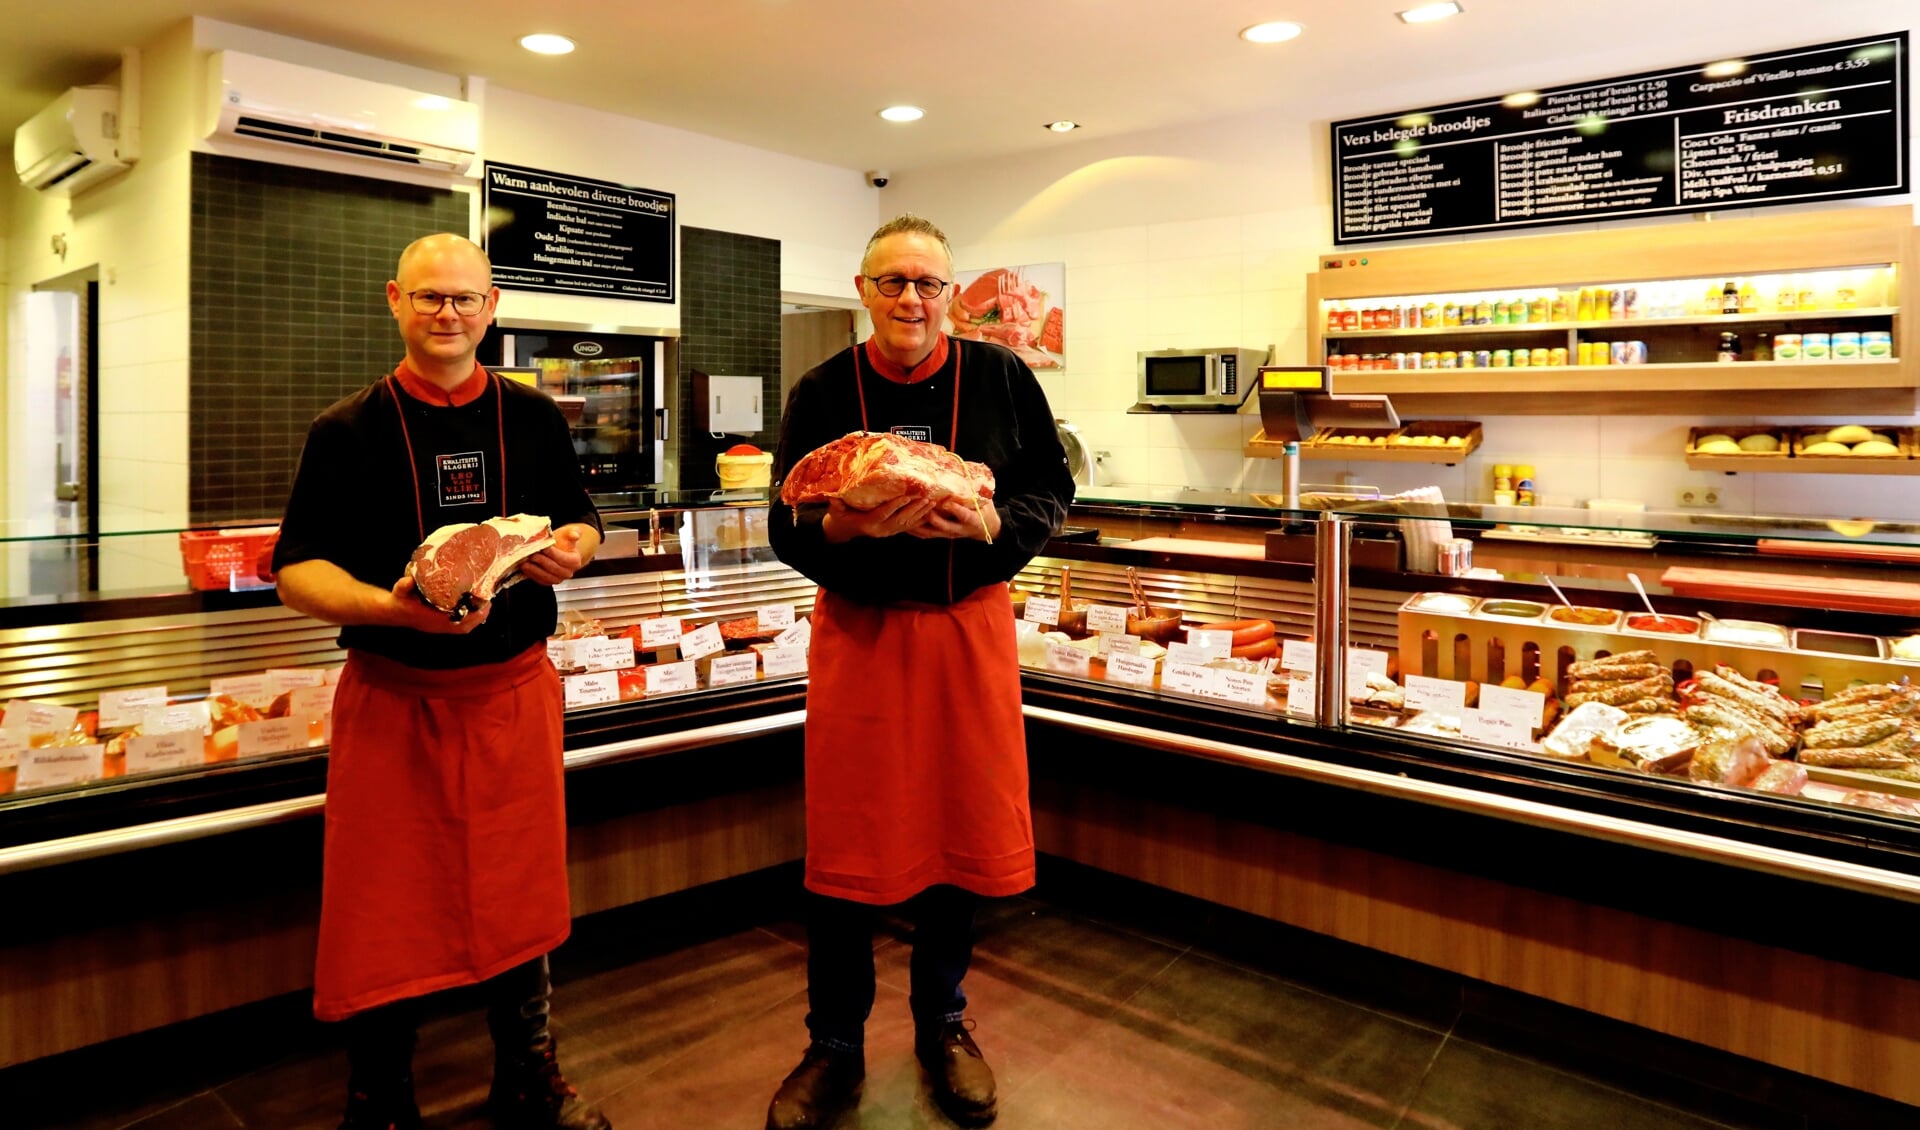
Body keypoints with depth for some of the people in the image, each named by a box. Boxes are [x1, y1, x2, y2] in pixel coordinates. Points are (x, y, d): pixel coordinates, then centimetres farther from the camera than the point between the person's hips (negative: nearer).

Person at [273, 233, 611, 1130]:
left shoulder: (533, 417, 6)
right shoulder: (349, 429, -3)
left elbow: (580, 520, 14)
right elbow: (298, 572, -6)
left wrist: (572, 550, -11)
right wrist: (391, 606, -26)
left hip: (514, 692, 3)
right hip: (393, 700, -2)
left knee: (521, 895, 14)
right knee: (387, 917, 6)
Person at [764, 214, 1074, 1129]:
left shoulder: (1001, 377, 0)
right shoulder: (822, 393, 0)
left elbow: (1052, 491, 3)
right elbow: (787, 530, -1)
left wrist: (990, 522, -18)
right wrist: (849, 526, -23)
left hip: (968, 625, 1)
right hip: (857, 632, 0)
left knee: (960, 834, 10)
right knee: (846, 847, 5)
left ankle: (943, 1025, 34)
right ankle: (836, 1047, 26)